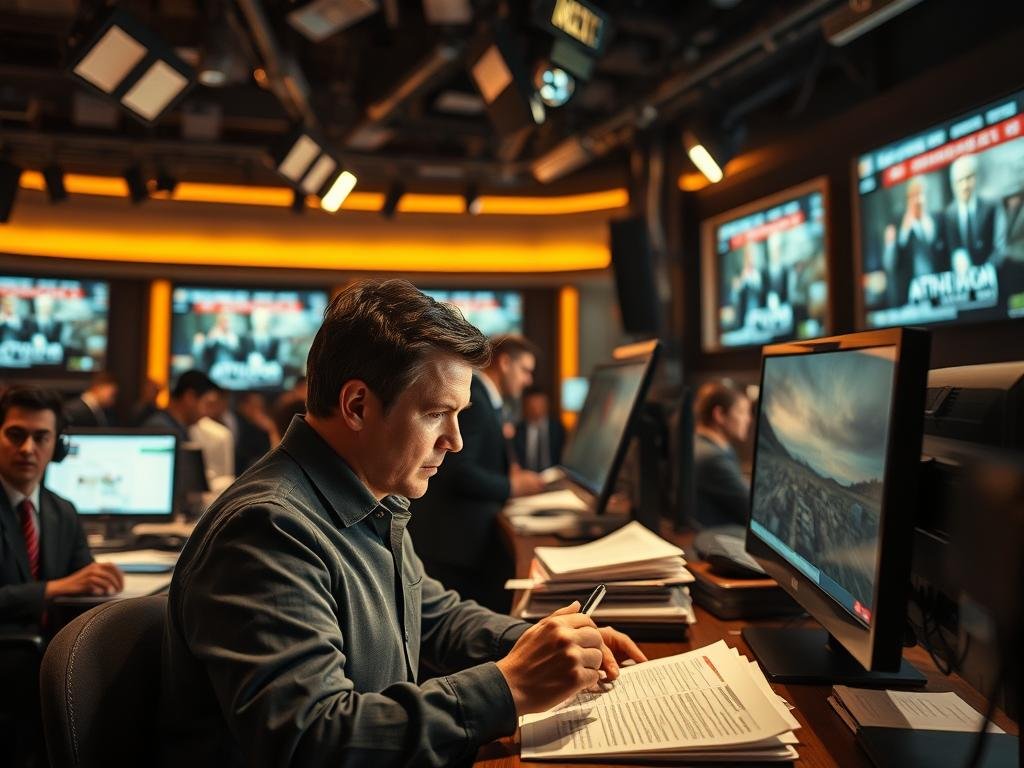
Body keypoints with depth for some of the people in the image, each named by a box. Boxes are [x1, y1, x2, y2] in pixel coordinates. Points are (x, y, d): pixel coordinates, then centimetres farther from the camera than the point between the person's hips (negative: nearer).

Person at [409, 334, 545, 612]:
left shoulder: (486, 400, 16)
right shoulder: (471, 399, -16)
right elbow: (457, 472, -23)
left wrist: (511, 471, 6)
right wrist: (512, 487, -14)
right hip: (453, 539, -10)